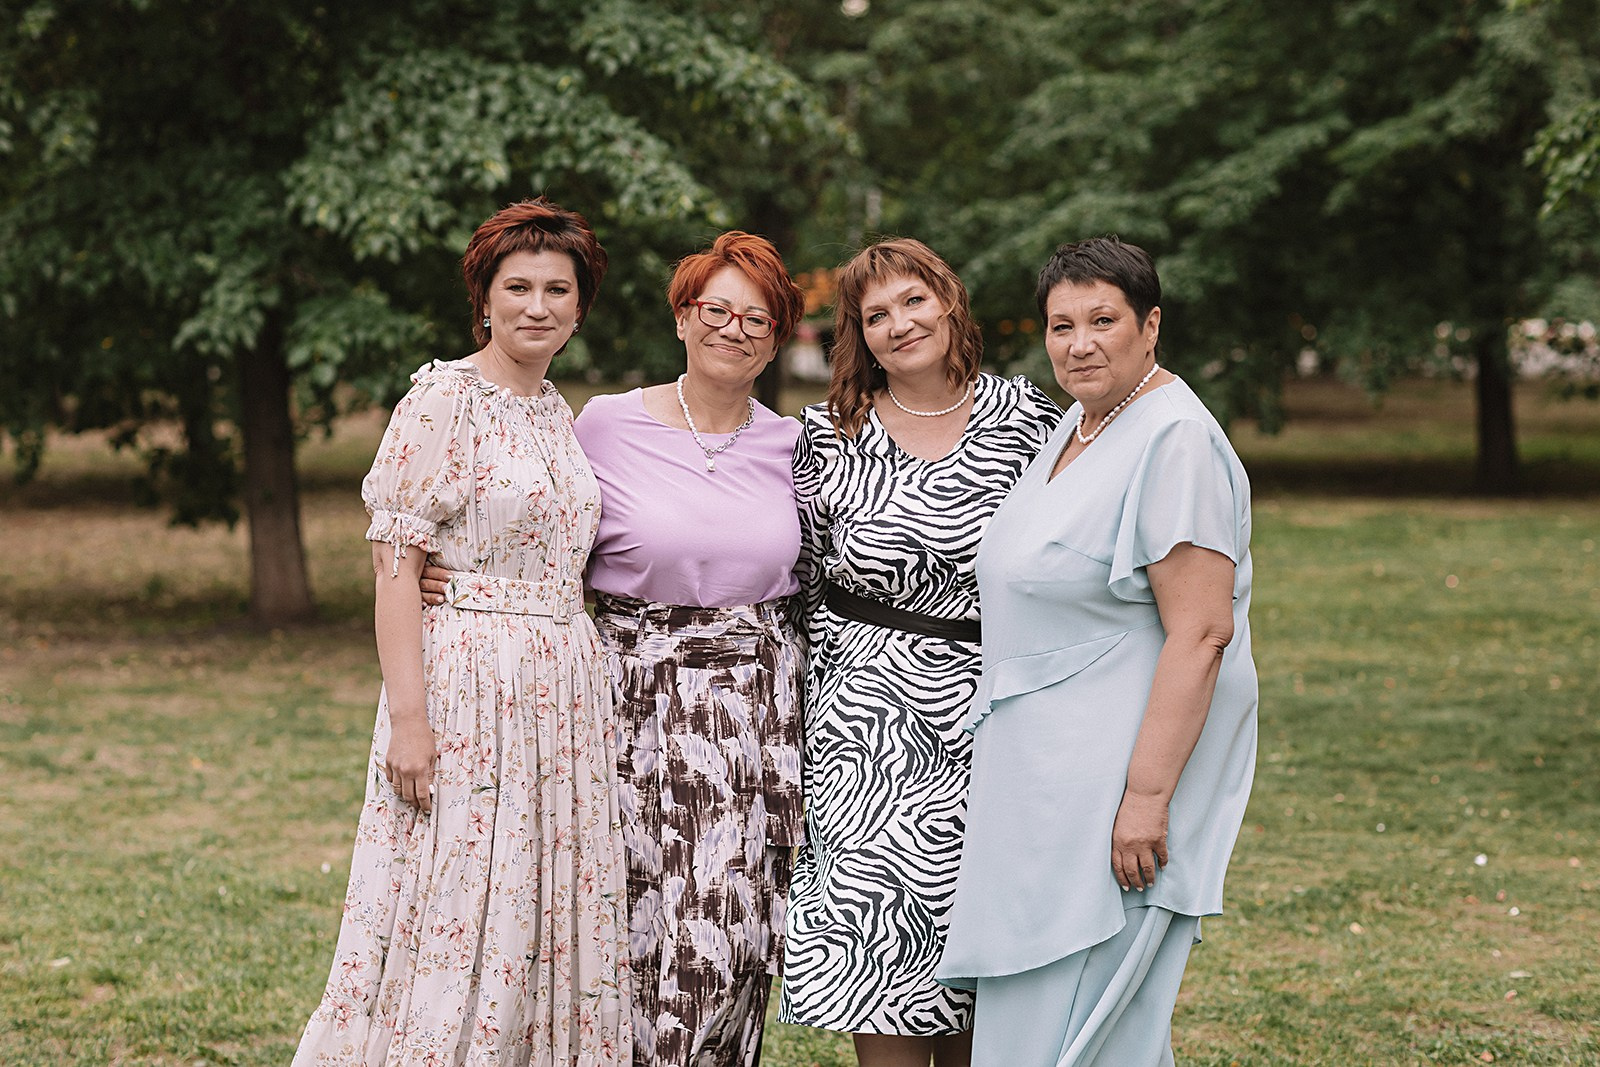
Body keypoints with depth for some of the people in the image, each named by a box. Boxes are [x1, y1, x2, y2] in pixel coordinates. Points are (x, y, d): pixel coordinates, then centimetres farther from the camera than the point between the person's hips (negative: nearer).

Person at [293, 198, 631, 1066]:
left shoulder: (557, 412, 14)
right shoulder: (444, 398, -7)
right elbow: (395, 560, -12)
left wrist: (589, 693, 14)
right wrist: (408, 716, -19)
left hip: (562, 692, 7)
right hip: (466, 678, -7)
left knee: (550, 923, 8)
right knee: (452, 919, -5)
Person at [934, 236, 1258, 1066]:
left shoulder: (1176, 442, -17)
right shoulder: (1077, 424, 14)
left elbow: (1200, 634, -23)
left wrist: (1147, 795, -26)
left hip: (1119, 768, -10)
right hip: (1044, 768, 10)